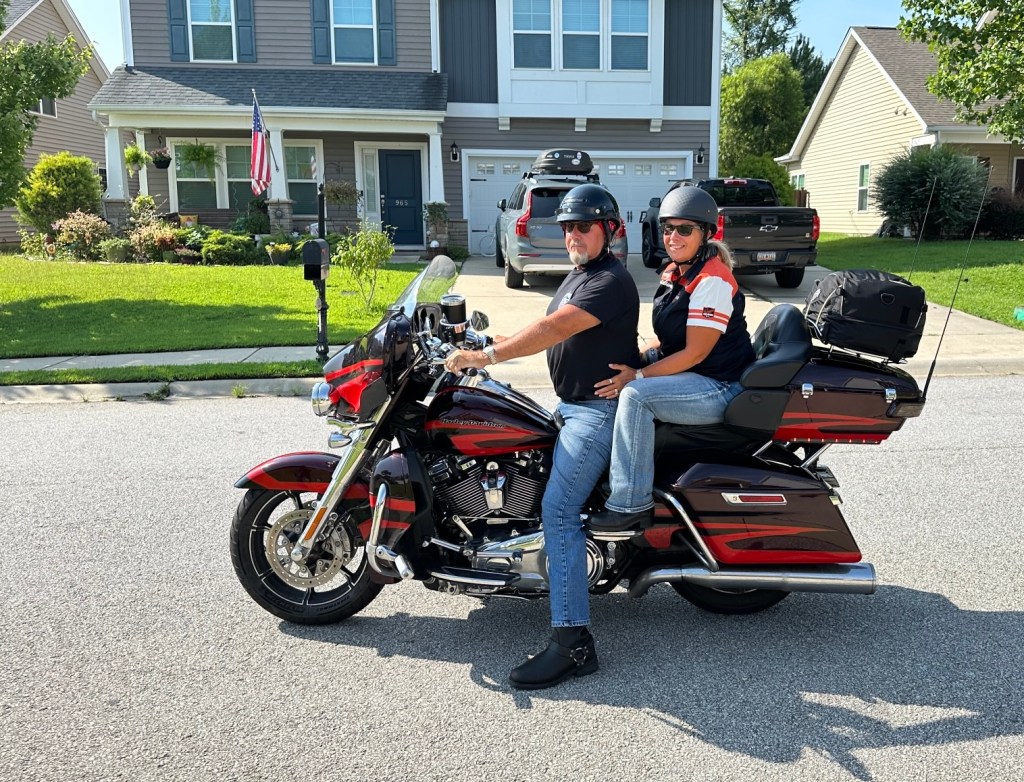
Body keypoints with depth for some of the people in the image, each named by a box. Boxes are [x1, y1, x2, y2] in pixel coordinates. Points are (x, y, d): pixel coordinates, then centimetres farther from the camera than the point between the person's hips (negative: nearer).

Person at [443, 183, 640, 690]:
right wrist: (488, 342, 10)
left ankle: (572, 642, -17)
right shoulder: (581, 274, 17)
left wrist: (485, 356, -34)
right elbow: (551, 331, 19)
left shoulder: (610, 281, -18)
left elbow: (556, 328, -30)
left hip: (599, 409, -11)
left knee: (558, 510, -19)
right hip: (572, 404, 11)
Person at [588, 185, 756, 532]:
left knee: (635, 395, -28)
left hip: (721, 387, -10)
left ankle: (630, 504, -22)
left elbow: (695, 352, -23)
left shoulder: (713, 280, -19)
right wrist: (632, 360, 1)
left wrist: (637, 376, -24)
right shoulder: (673, 272, 10)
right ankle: (604, 471, 13)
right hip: (686, 370, 10)